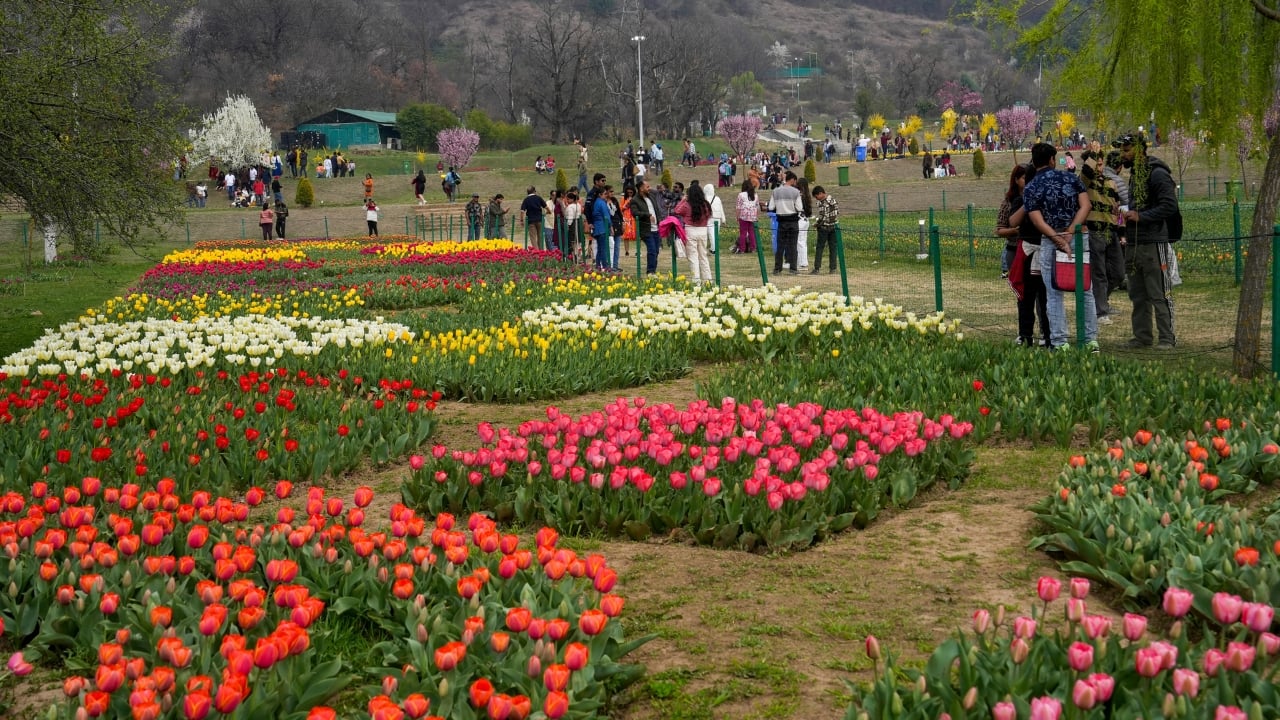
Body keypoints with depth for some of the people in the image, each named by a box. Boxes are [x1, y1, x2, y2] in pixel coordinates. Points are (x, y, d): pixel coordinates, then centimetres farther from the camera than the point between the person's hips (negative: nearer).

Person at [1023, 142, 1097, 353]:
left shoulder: (1031, 189, 0)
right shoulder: (1071, 177, 6)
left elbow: (1038, 221, -10)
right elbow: (1085, 206, -4)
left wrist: (1058, 239, -14)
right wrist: (1070, 232, -10)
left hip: (1050, 242, -2)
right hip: (1079, 238, 2)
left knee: (1055, 295, 4)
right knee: (1085, 291, 10)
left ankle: (1059, 343, 2)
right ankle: (1091, 340, 11)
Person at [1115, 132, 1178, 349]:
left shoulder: (1157, 174, -11)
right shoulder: (1134, 174, 19)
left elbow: (1169, 206, -19)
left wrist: (1141, 216, -20)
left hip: (1154, 243, -9)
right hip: (1134, 243, 10)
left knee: (1159, 295, -6)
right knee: (1138, 295, 12)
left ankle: (1167, 337, -2)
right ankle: (1142, 336, 18)